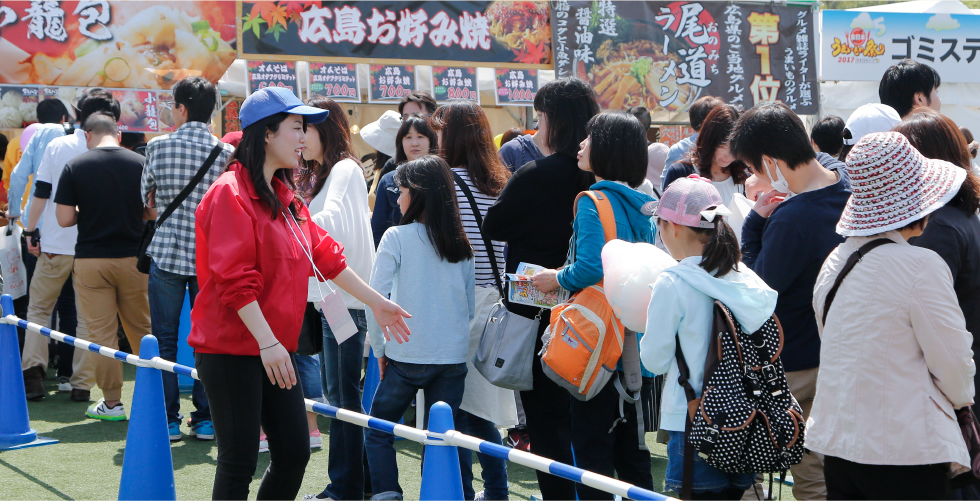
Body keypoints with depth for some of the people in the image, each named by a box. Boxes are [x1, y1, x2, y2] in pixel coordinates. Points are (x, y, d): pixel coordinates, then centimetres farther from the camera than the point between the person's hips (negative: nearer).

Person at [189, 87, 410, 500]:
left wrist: (375, 301, 22)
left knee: (294, 452, 7)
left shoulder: (284, 197, 15)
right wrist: (267, 343, -24)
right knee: (239, 462, -4)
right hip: (231, 350, -9)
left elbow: (324, 254, 20)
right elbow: (233, 278, -21)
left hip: (275, 349, 9)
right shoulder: (230, 193, -14)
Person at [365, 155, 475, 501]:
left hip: (407, 356, -4)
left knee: (377, 432, 10)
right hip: (454, 356, 4)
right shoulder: (460, 244, 8)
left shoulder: (397, 237, -6)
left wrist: (379, 348, 0)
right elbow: (471, 307, 11)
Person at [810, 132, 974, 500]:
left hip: (836, 443, 7)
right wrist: (961, 398, 9)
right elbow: (953, 363, -11)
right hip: (905, 451, -7)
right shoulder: (921, 266, -16)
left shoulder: (834, 262, 5)